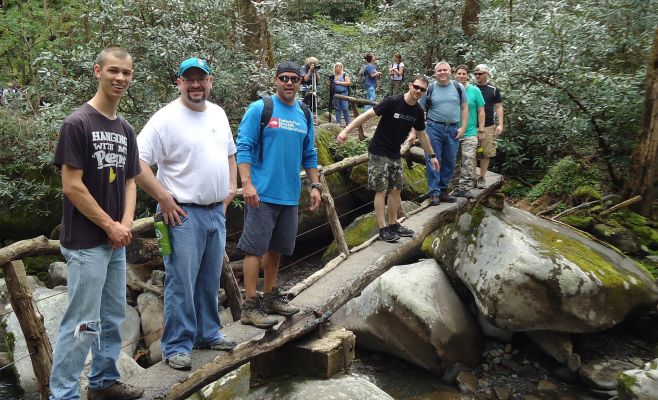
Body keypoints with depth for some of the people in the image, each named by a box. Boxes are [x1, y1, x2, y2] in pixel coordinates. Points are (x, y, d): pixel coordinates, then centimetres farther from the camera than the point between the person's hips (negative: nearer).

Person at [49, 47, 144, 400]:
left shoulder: (126, 130, 10)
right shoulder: (77, 123, -11)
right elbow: (71, 186, -15)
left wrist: (126, 224, -2)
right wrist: (110, 226, -11)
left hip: (116, 241, 8)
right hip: (86, 243, -7)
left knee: (113, 317, 15)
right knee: (83, 324, -3)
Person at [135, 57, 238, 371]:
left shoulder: (218, 114, 11)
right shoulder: (166, 118, -11)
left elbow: (229, 153, 25)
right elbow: (137, 163, -17)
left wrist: (232, 187, 13)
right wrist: (164, 198, -17)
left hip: (217, 211, 7)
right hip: (183, 214, -7)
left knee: (210, 281, 16)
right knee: (181, 283, -2)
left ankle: (208, 334, 31)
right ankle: (177, 346, 11)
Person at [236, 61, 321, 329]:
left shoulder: (304, 115, 13)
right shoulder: (259, 109, -5)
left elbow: (309, 155, 20)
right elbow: (243, 147, -10)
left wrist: (315, 186, 13)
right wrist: (247, 183, -19)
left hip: (290, 195, 6)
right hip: (263, 193, -6)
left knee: (276, 248, 15)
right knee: (255, 248, -4)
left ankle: (270, 296, 28)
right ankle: (250, 306, 1)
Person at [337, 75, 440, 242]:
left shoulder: (418, 111, 1)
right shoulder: (392, 102, -19)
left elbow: (422, 134, 15)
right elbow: (368, 114, -22)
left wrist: (432, 156, 21)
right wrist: (346, 130, -29)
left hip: (395, 155, 7)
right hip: (379, 153, -7)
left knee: (396, 190, 11)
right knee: (381, 190, -5)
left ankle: (394, 225, 23)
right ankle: (383, 229, 0)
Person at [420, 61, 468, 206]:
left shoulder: (459, 87, 6)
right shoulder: (429, 89, 1)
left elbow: (464, 108, 9)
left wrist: (463, 127, 1)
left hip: (453, 129, 2)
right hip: (434, 128, -2)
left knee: (449, 162, 8)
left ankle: (443, 190, 21)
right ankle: (434, 193, 1)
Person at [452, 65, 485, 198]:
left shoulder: (474, 90, 0)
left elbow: (481, 111, 3)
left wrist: (481, 129, -1)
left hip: (469, 133, -2)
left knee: (468, 162, -8)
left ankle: (465, 188, -3)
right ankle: (456, 188, 18)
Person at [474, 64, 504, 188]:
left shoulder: (494, 90, 6)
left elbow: (498, 107, 7)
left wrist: (500, 124, -3)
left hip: (488, 127, 0)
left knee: (486, 154, 2)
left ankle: (481, 178, 12)